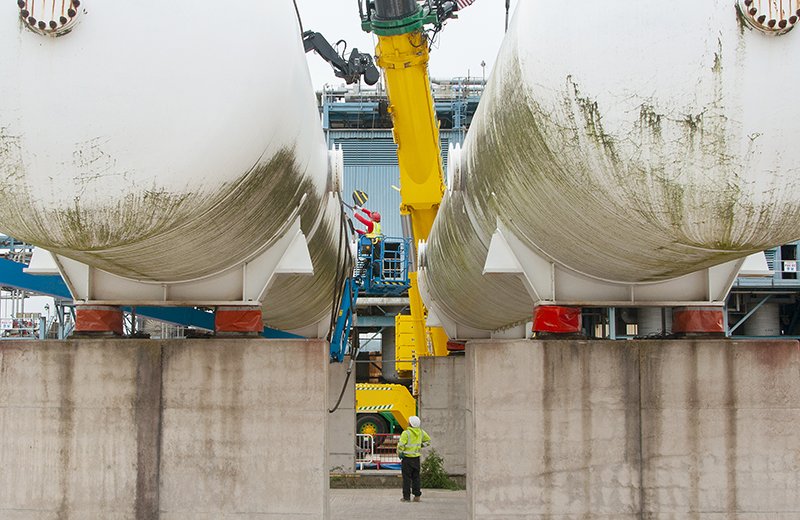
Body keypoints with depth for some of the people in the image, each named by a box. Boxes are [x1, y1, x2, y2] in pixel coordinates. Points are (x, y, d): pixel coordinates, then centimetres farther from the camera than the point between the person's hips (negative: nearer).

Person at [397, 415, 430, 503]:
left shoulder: (406, 433, -16)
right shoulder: (421, 432, 4)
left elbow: (401, 446, -19)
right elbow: (428, 440, 20)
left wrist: (400, 455, -3)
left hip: (407, 458, -5)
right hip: (417, 458, 5)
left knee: (407, 478, 1)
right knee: (416, 477, 13)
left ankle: (406, 497, 2)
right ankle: (417, 496, 12)